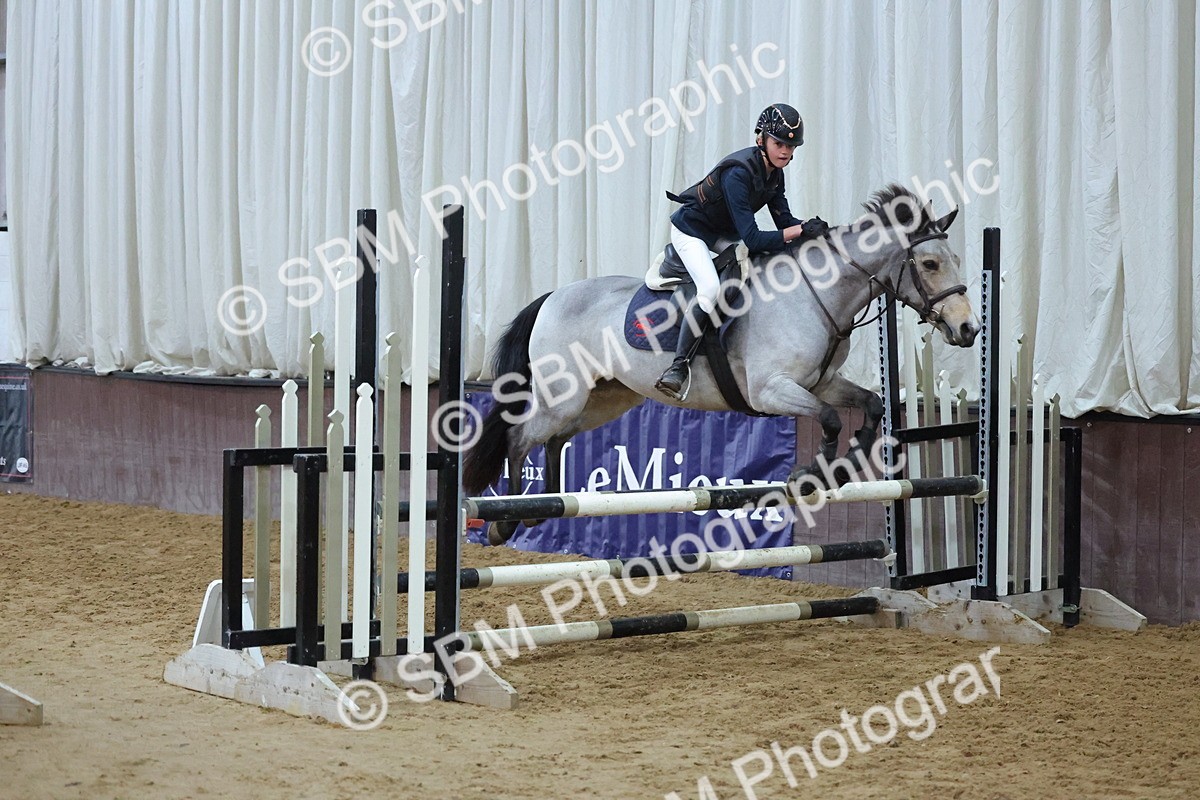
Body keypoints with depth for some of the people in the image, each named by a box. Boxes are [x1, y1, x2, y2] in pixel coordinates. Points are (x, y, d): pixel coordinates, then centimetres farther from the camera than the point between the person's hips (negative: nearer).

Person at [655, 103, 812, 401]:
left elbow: (784, 220, -3)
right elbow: (752, 239, -36)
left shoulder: (774, 171, -6)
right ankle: (678, 366, -24)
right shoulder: (738, 173, -33)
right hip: (692, 231, -9)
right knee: (711, 289, -32)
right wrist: (801, 230, -38)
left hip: (725, 233, 9)